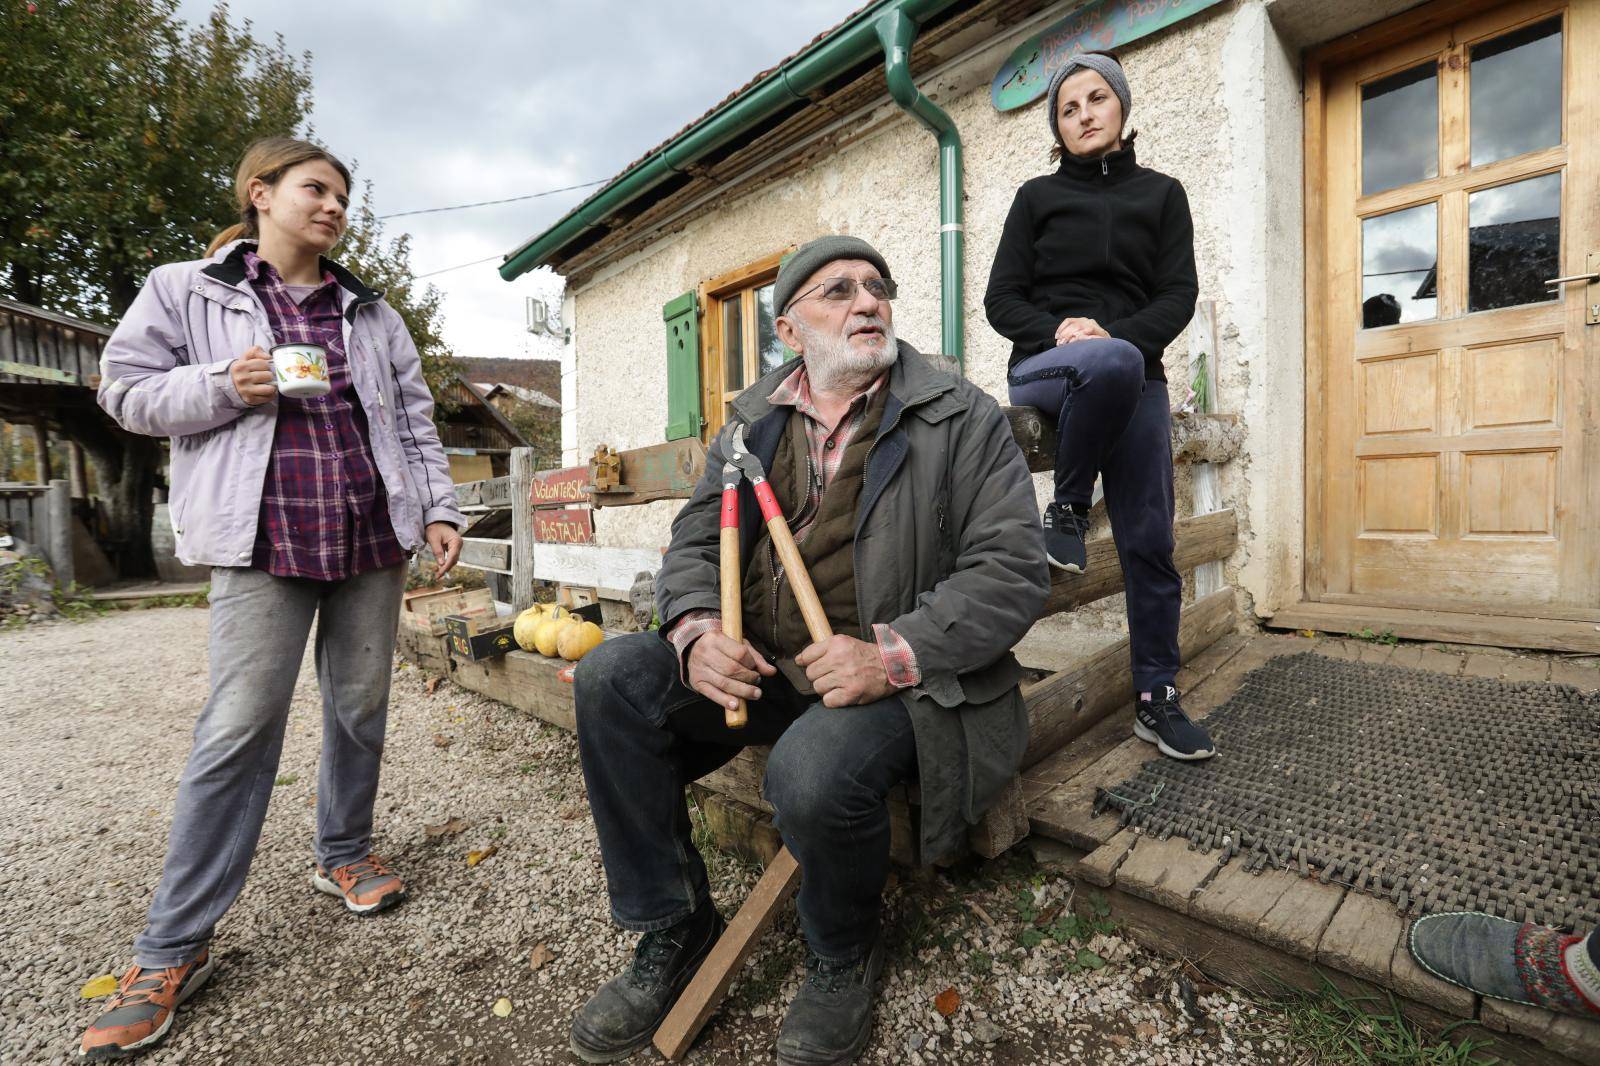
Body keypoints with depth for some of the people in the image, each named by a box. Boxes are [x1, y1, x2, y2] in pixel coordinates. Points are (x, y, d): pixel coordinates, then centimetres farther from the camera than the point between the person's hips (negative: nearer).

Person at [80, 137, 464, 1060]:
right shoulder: (186, 291, 9)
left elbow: (415, 421, 14)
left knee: (362, 706, 9)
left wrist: (439, 508, 5)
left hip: (371, 534, 4)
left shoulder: (372, 314, 17)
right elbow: (127, 388, 7)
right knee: (241, 725, -6)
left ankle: (346, 853, 30)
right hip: (264, 538, -3)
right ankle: (174, 949, 10)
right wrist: (222, 388, -11)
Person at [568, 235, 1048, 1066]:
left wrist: (894, 654, -23)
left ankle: (844, 955, 7)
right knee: (611, 677, -13)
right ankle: (672, 929, 6)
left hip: (897, 679, -4)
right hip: (761, 669, 5)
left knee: (812, 773, -33)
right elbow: (694, 541, 10)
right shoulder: (752, 421, 11)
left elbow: (1013, 569, -9)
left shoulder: (963, 417, -3)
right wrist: (695, 631, -12)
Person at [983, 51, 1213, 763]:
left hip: (1136, 381, 2)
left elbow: (1178, 296, 6)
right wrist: (1058, 331, -16)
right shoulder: (1038, 197, 15)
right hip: (1043, 368, -2)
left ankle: (1156, 699, 8)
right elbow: (1002, 300, 5)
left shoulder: (1160, 194, 18)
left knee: (1150, 543, -4)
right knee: (1113, 363, -40)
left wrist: (1116, 332, -15)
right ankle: (1067, 509, -17)